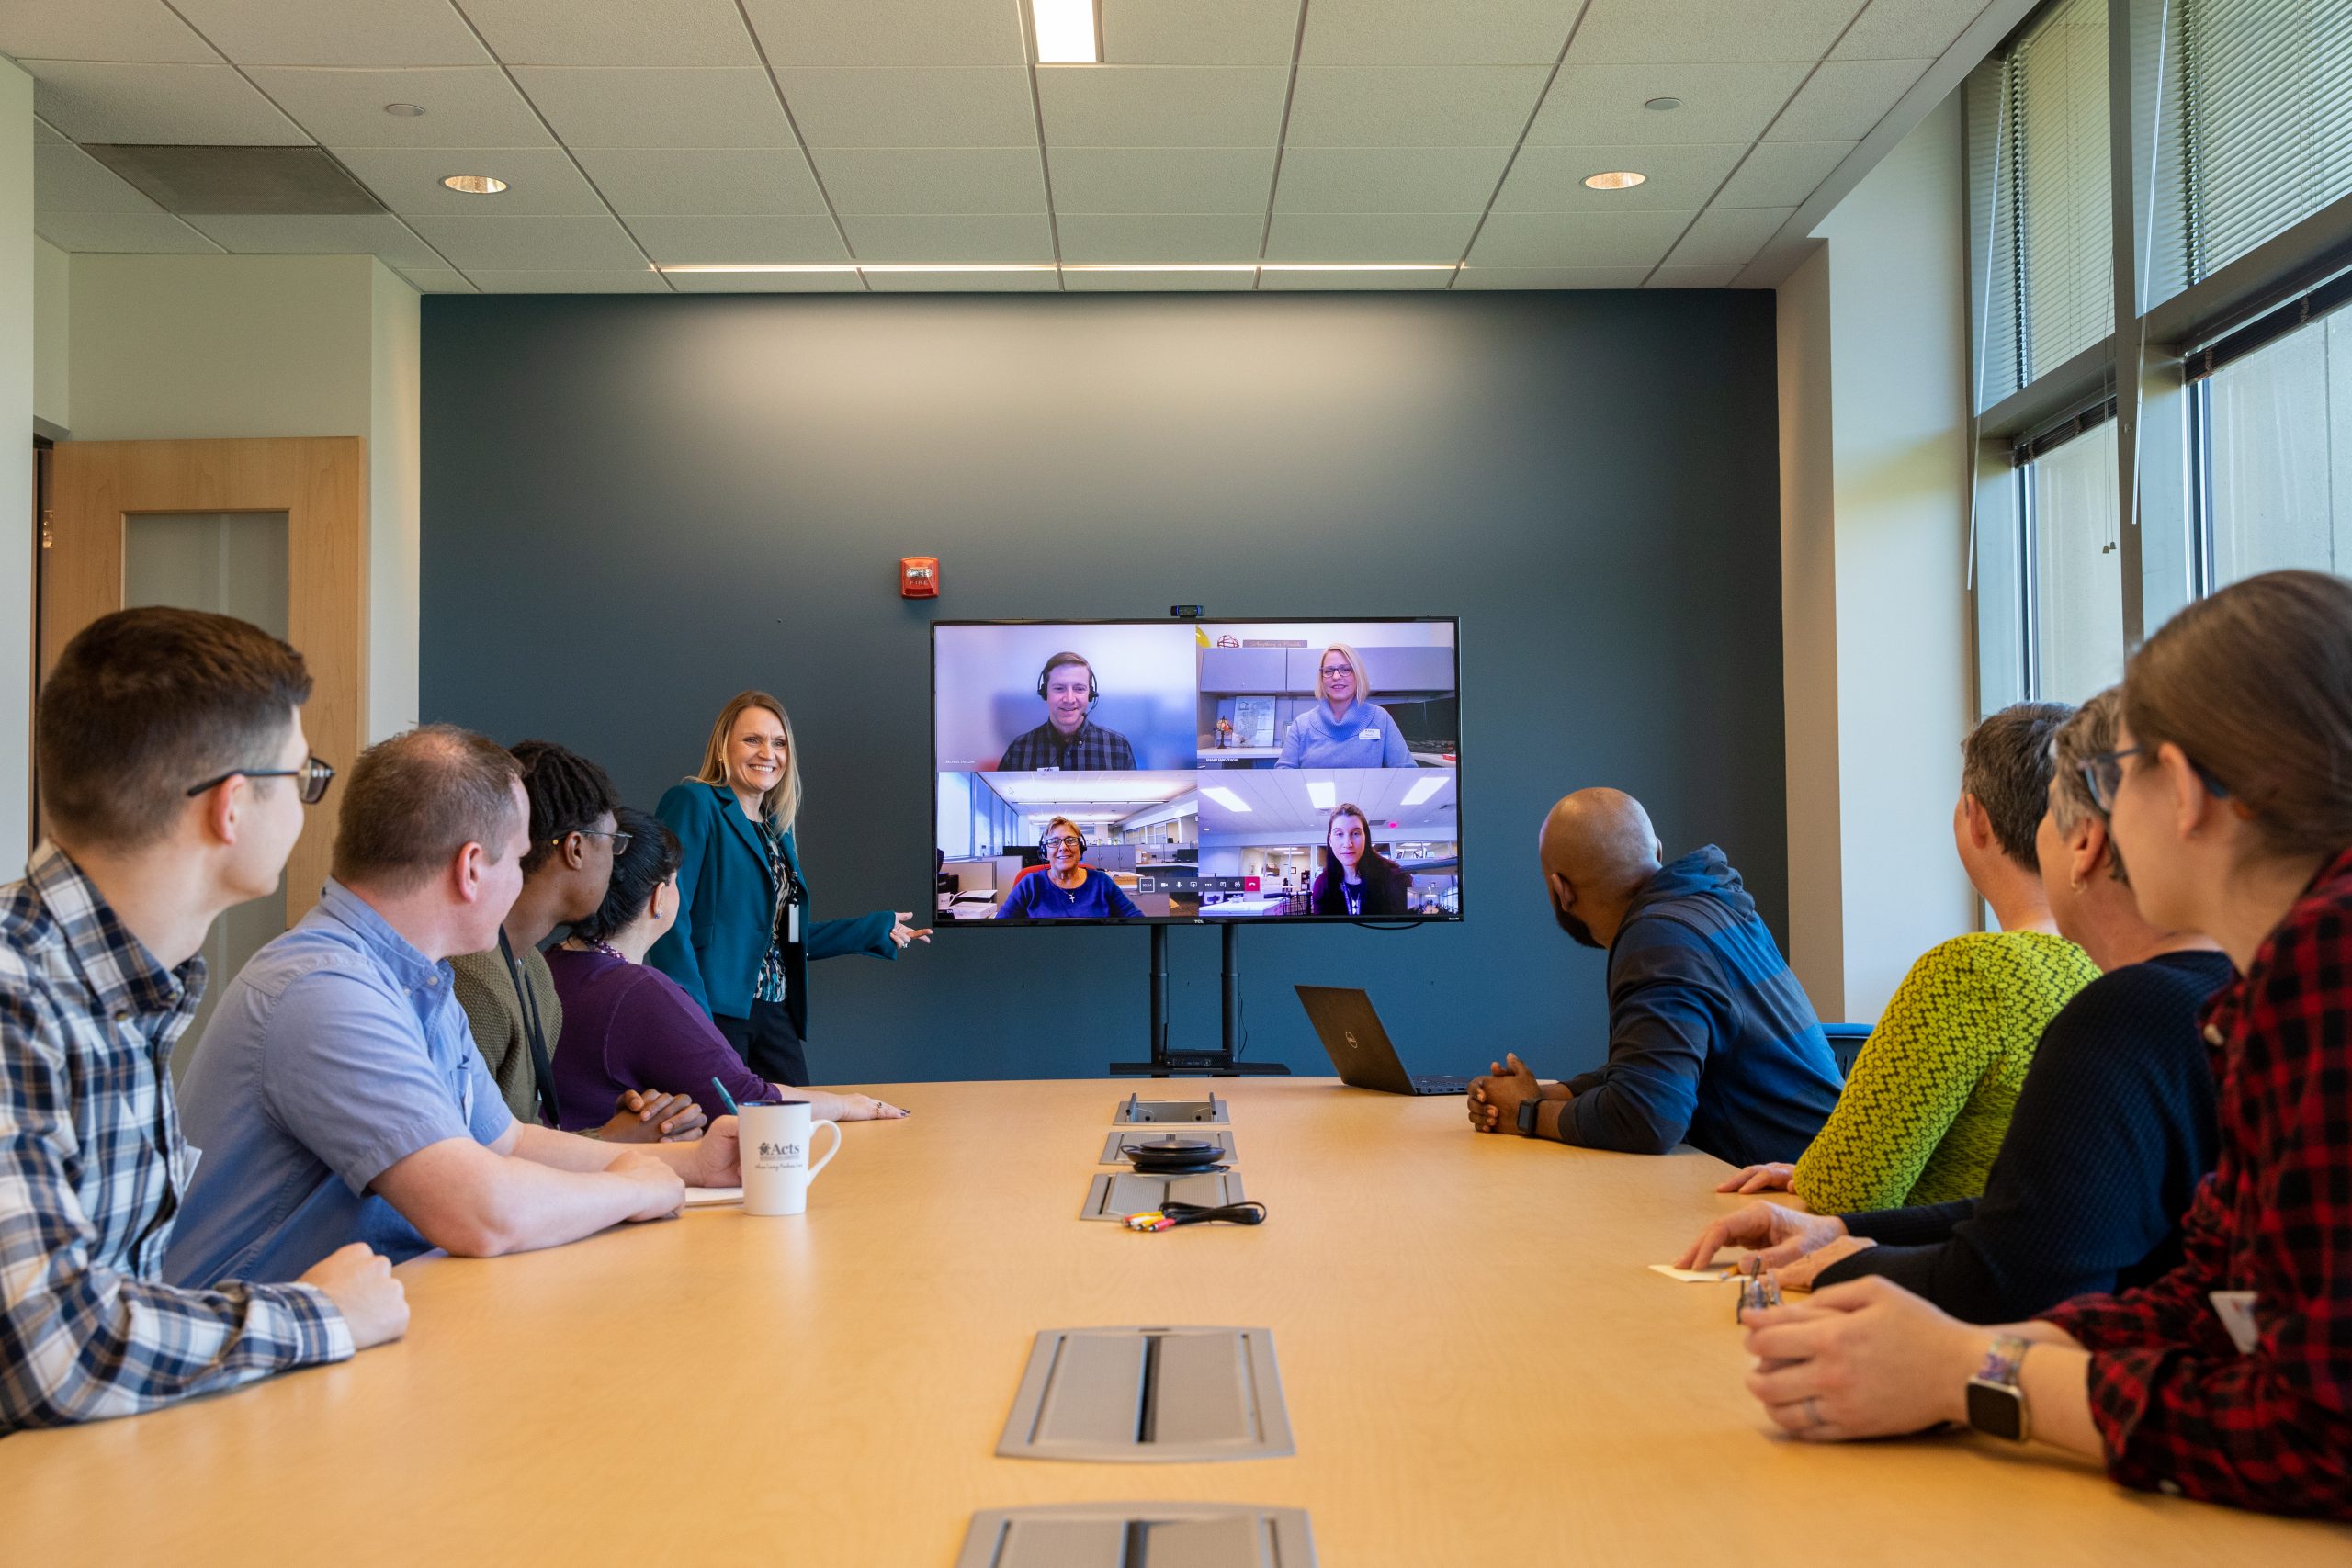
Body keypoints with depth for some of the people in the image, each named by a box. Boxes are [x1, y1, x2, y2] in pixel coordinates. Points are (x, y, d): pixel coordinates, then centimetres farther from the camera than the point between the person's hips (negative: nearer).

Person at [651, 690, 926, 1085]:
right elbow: (669, 914, -14)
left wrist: (878, 928, 29)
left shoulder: (776, 831, 20)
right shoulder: (692, 804, -4)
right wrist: (690, 1017, -23)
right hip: (715, 1011, -7)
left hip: (775, 1017, 7)